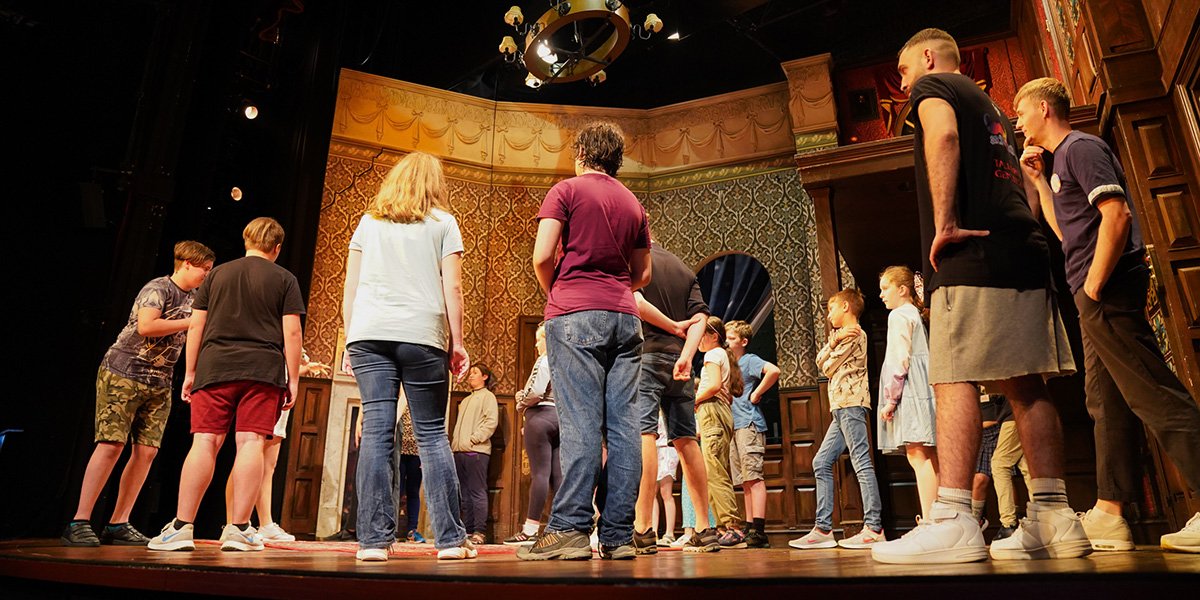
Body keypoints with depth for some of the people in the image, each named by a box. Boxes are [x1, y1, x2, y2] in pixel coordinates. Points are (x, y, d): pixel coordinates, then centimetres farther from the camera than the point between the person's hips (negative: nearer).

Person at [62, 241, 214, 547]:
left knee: (147, 450, -1)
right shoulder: (158, 288, -9)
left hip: (159, 384, 7)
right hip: (123, 373, -7)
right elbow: (145, 326, -24)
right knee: (111, 444, -11)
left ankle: (118, 525, 6)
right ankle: (79, 522, -4)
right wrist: (190, 322, -16)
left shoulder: (194, 297, 15)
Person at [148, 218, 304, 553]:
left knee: (205, 442, 1)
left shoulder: (217, 274, 15)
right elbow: (292, 332, -1)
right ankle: (239, 529, -4)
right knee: (251, 443, -4)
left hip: (214, 368, 3)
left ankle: (181, 527, -1)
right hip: (263, 371, -2)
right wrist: (293, 379, 3)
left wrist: (190, 372, 18)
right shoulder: (284, 280, 6)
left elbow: (195, 326, 13)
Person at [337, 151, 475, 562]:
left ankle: (374, 540, -2)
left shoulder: (369, 223, 17)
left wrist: (350, 341, 17)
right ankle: (450, 539, 3)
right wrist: (457, 342, 4)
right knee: (432, 434, 2)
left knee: (376, 432, 0)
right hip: (422, 336, -2)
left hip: (369, 334, 2)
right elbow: (452, 288, 1)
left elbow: (349, 289, 13)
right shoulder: (442, 223, 10)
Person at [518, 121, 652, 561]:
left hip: (575, 315, -5)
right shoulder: (634, 204, 19)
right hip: (624, 316, 5)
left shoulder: (567, 190, 3)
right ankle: (618, 534, 3)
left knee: (580, 422, -9)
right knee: (622, 424, 1)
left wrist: (554, 293, 11)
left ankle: (570, 529, -10)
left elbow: (543, 256, -6)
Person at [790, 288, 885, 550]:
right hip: (841, 408, 10)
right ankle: (823, 528, 4)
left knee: (861, 462, -11)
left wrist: (834, 344, 17)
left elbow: (829, 367, -3)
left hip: (851, 403, -10)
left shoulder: (855, 334, -2)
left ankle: (874, 528, -10)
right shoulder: (842, 333, 26)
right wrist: (834, 340, -3)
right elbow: (820, 361, 12)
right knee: (821, 463, 5)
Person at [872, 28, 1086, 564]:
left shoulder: (933, 86, 8)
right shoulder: (989, 105, 32)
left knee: (952, 378, -15)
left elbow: (942, 134, -16)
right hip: (1023, 247, 9)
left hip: (972, 252, -9)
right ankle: (1054, 519, 5)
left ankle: (952, 521, -20)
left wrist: (944, 223, -19)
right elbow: (1015, 182, 27)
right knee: (1025, 384, 5)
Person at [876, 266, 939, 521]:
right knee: (930, 457, 7)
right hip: (923, 391, 10)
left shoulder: (899, 315, -5)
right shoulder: (916, 314, 23)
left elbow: (900, 361, -14)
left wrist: (890, 398, -13)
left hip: (909, 391, -10)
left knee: (918, 455, -13)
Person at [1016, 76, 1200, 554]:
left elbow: (1117, 215, -18)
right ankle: (1109, 513, 13)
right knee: (1106, 402, 8)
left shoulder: (1082, 147, -6)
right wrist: (1039, 180, 21)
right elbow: (1066, 230, 26)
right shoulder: (1062, 158, 22)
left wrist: (1093, 287, -18)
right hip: (1099, 298, 10)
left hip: (1108, 291, -10)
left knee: (1154, 395, -11)